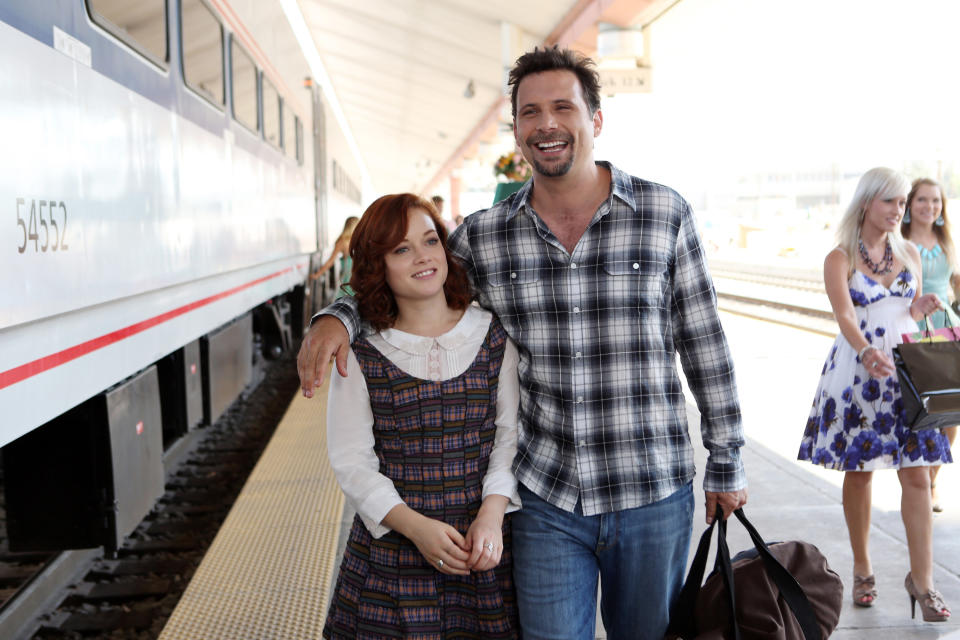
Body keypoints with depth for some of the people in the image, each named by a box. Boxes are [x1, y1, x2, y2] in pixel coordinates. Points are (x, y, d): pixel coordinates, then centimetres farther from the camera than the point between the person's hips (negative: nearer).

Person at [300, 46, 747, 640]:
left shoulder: (666, 214, -4)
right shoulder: (483, 236, -1)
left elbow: (704, 342, 1)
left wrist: (727, 462, 4)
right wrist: (337, 317, -7)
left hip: (654, 499, 0)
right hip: (546, 501, 1)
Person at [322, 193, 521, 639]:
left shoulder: (494, 336, 2)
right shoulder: (361, 354, -2)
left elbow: (511, 436, 0)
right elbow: (351, 461, -4)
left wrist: (492, 514, -15)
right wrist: (416, 526, -16)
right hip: (391, 551, -1)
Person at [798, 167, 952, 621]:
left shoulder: (910, 254, 9)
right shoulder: (840, 259, -5)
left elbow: (910, 313, 17)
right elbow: (845, 317, -18)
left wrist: (924, 308, -6)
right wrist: (867, 352, -37)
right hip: (857, 372, -3)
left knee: (916, 475, -2)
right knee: (859, 473, 5)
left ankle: (922, 580, 6)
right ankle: (863, 571, 21)